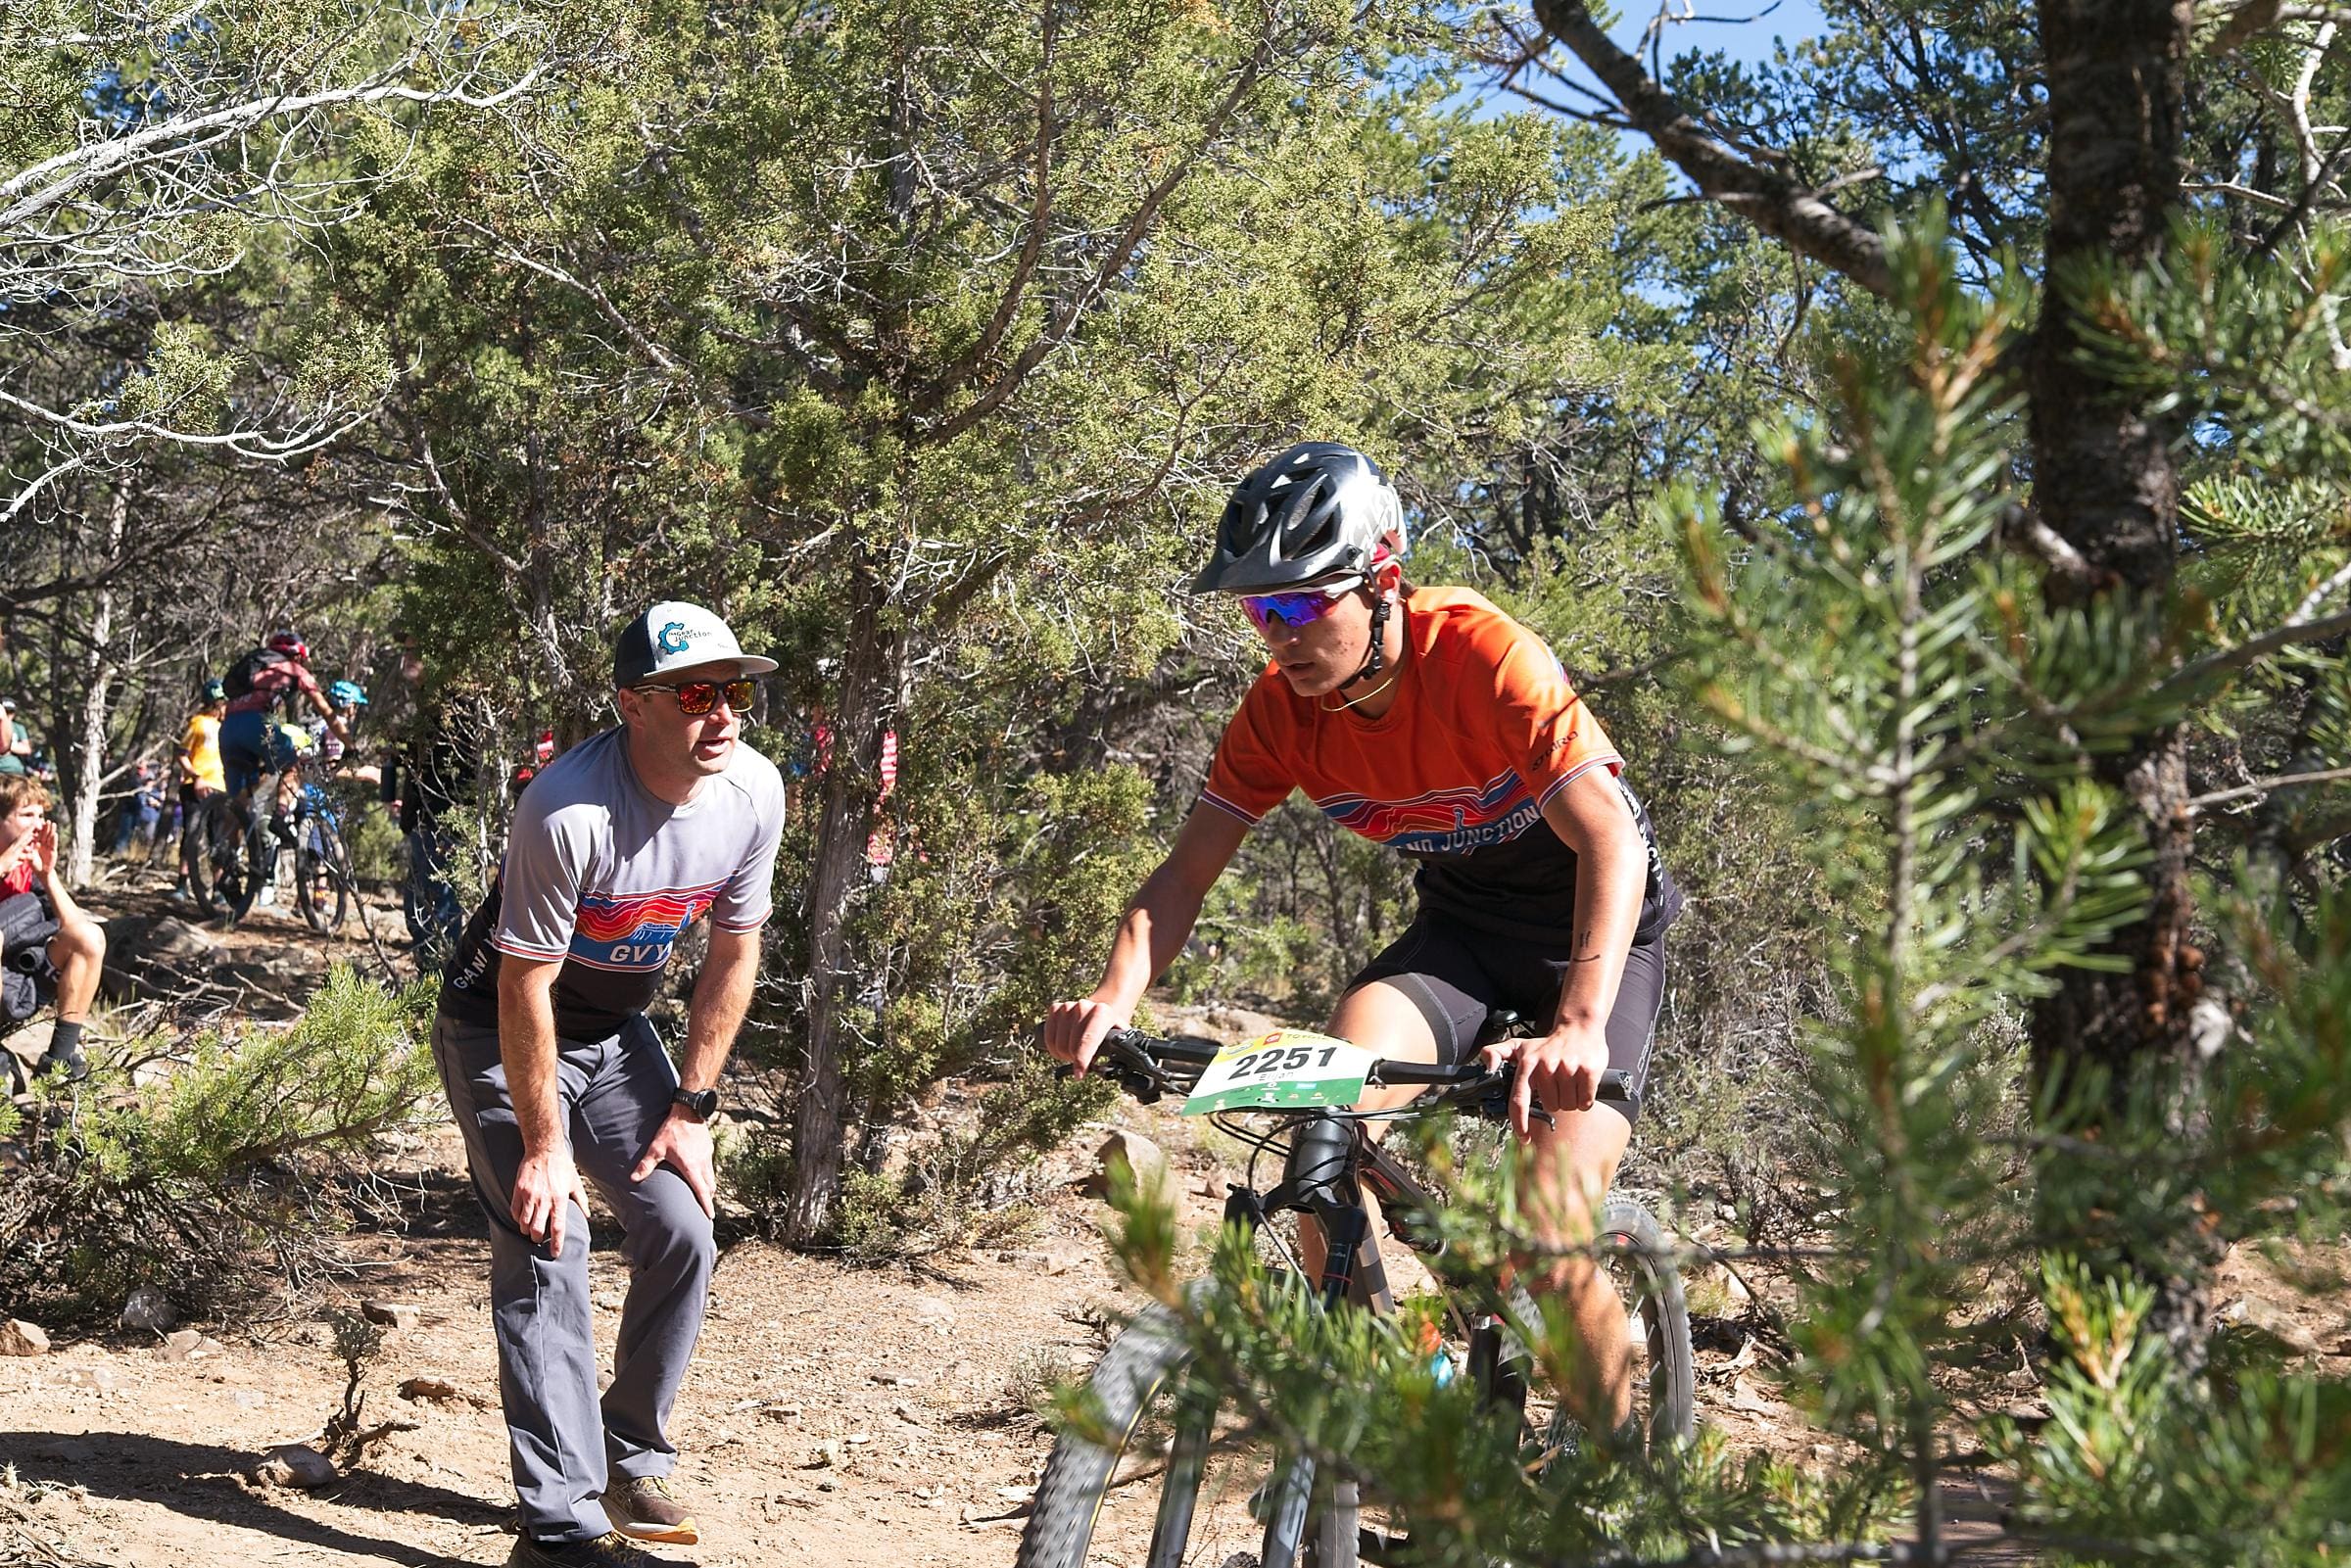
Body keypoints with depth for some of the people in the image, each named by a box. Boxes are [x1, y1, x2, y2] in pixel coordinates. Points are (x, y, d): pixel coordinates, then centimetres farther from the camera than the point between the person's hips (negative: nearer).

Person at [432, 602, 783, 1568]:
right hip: (502, 1031, -6)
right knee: (548, 1246, -14)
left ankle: (631, 1461, 18)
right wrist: (544, 1146, -21)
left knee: (680, 1232, -1)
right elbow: (526, 988, -26)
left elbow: (734, 954, -3)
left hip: (616, 1032, 6)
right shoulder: (568, 810, -33)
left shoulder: (754, 792, -15)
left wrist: (689, 1111, -3)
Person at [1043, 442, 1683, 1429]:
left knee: (1551, 1247, -19)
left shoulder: (1483, 655, -29)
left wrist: (1579, 1028, -53)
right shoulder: (1282, 706, -13)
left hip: (1592, 930, -5)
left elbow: (1610, 837, -38)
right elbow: (1186, 873, -12)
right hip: (1460, 922, 5)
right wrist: (1113, 1000, -32)